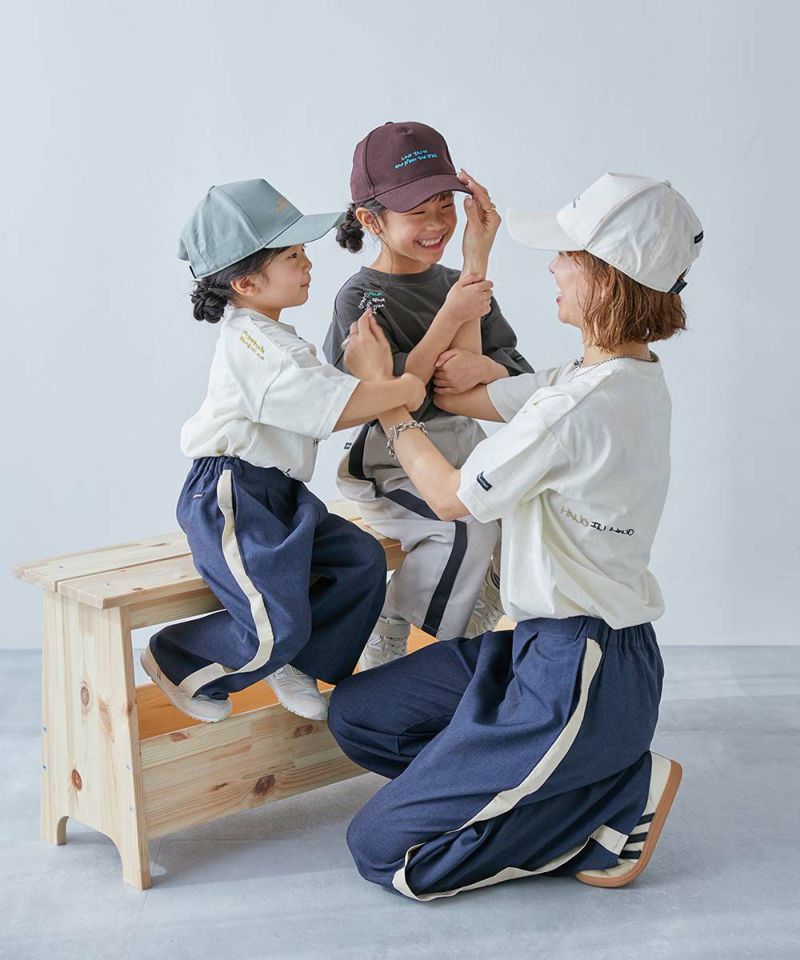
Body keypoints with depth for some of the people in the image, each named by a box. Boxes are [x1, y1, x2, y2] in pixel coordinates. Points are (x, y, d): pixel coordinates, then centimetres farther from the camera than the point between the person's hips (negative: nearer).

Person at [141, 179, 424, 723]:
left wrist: (379, 379, -2)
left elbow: (338, 396, 13)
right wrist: (398, 392, -11)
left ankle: (296, 664, 13)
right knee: (279, 626, -15)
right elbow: (336, 410, -23)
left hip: (277, 494, 10)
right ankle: (177, 660, 11)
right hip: (232, 498, -10)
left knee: (362, 558, 1)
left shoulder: (272, 339, 18)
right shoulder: (251, 346, -17)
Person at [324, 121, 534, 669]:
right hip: (392, 463, -7)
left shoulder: (458, 283, 8)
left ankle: (475, 628, 11)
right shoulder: (361, 299, -11)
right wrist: (451, 316, -27)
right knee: (469, 531, -28)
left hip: (463, 444, 7)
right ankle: (389, 651, -9)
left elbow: (521, 374, 2)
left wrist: (484, 368, -22)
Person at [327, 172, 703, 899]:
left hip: (578, 675, -10)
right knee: (357, 712, 14)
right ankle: (583, 783, 10)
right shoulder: (629, 376, 4)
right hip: (543, 644, 10)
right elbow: (460, 392, 10)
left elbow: (452, 497, -11)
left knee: (383, 851, -3)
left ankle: (620, 795, 2)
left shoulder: (585, 403, -26)